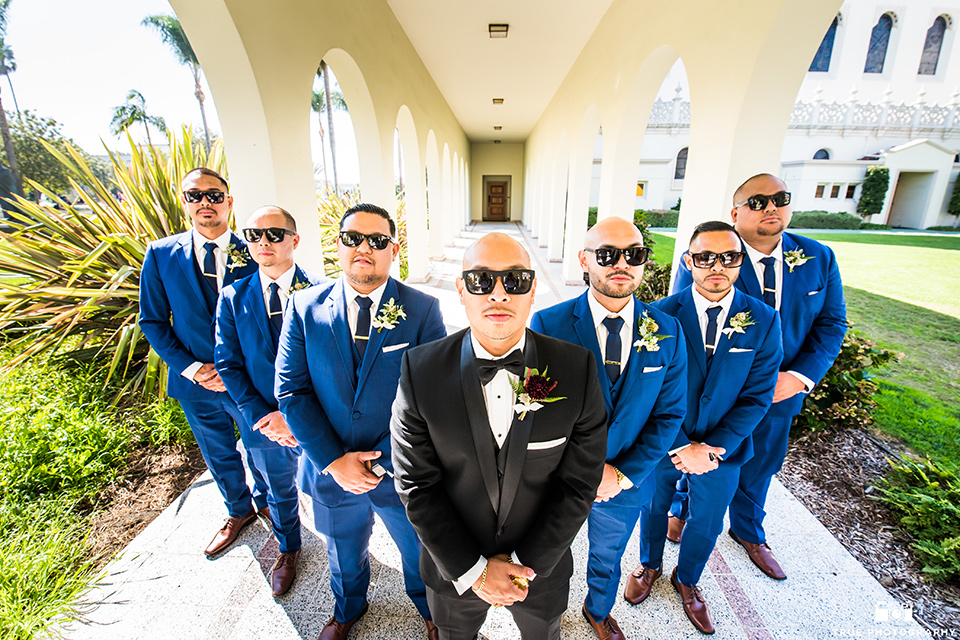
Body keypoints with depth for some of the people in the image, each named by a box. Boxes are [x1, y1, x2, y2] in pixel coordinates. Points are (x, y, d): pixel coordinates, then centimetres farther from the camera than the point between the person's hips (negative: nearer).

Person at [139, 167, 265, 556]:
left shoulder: (252, 254, -10)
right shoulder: (160, 254, -4)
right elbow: (153, 321, 0)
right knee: (219, 456, 22)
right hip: (196, 382, 2)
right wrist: (190, 367, -12)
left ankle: (264, 500, 47)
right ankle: (239, 510, 49)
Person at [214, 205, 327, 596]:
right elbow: (228, 364, -4)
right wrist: (264, 416, -14)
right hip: (262, 423, 3)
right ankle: (288, 550, 55)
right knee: (278, 493, 26)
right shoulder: (233, 298, -4)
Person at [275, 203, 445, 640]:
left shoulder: (422, 310, -15)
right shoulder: (305, 307, -8)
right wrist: (333, 461, -14)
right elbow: (292, 391, -8)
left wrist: (382, 460, -17)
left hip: (403, 473, -2)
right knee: (344, 554, 30)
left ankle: (428, 605, 58)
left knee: (420, 550, 24)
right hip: (330, 470, 2)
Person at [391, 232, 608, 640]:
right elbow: (416, 484, -14)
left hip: (541, 565, 1)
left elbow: (579, 483, -13)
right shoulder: (421, 371, -20)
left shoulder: (577, 369, -20)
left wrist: (524, 563, -14)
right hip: (454, 570, 0)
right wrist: (472, 570, -14)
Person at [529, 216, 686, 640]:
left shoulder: (668, 333, -11)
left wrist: (624, 474, -14)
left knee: (607, 559, 30)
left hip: (625, 482, 3)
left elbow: (669, 414, -7)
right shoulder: (547, 326, -21)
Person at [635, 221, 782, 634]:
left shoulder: (763, 320, -10)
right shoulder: (662, 315, -16)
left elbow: (757, 396, -9)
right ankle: (650, 565, 53)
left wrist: (715, 448, -16)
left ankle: (686, 580, 52)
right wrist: (682, 447, -18)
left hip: (722, 448, 2)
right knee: (654, 509, 22)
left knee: (706, 523, 22)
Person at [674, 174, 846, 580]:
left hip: (778, 392, 4)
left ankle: (748, 531, 53)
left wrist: (799, 377, -14)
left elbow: (832, 324, 0)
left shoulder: (819, 259, -3)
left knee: (759, 465, 25)